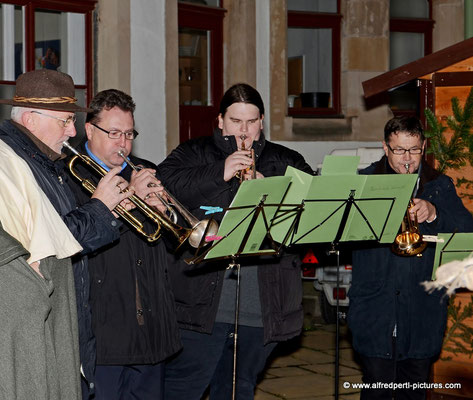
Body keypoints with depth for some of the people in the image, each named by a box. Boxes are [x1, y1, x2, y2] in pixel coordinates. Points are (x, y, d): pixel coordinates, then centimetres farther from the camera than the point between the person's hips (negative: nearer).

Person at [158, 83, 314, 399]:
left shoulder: (287, 162, 15)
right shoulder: (195, 154, 9)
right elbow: (165, 185, -9)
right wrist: (220, 173, -15)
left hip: (264, 302, 3)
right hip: (203, 300, -2)